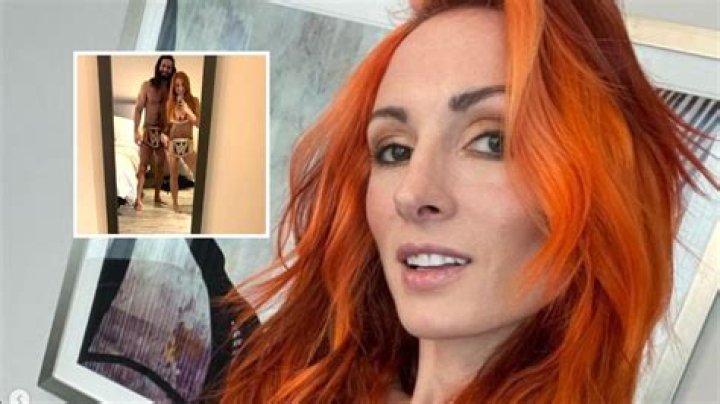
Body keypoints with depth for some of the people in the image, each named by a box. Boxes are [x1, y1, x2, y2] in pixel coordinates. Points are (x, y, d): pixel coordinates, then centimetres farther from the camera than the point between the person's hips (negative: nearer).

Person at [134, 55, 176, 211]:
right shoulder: (147, 85, -3)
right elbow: (138, 109, -4)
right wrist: (137, 130, -11)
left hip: (164, 132, 3)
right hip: (148, 130, -3)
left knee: (160, 165, 10)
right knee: (143, 165, -6)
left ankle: (157, 196, 20)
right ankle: (139, 199, -8)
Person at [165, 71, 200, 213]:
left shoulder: (194, 101, -5)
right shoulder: (169, 103, -4)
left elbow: (199, 123, -10)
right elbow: (166, 124, 4)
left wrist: (188, 111, -22)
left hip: (188, 144, 0)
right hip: (172, 143, 0)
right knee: (174, 176, 10)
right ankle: (175, 203, 24)